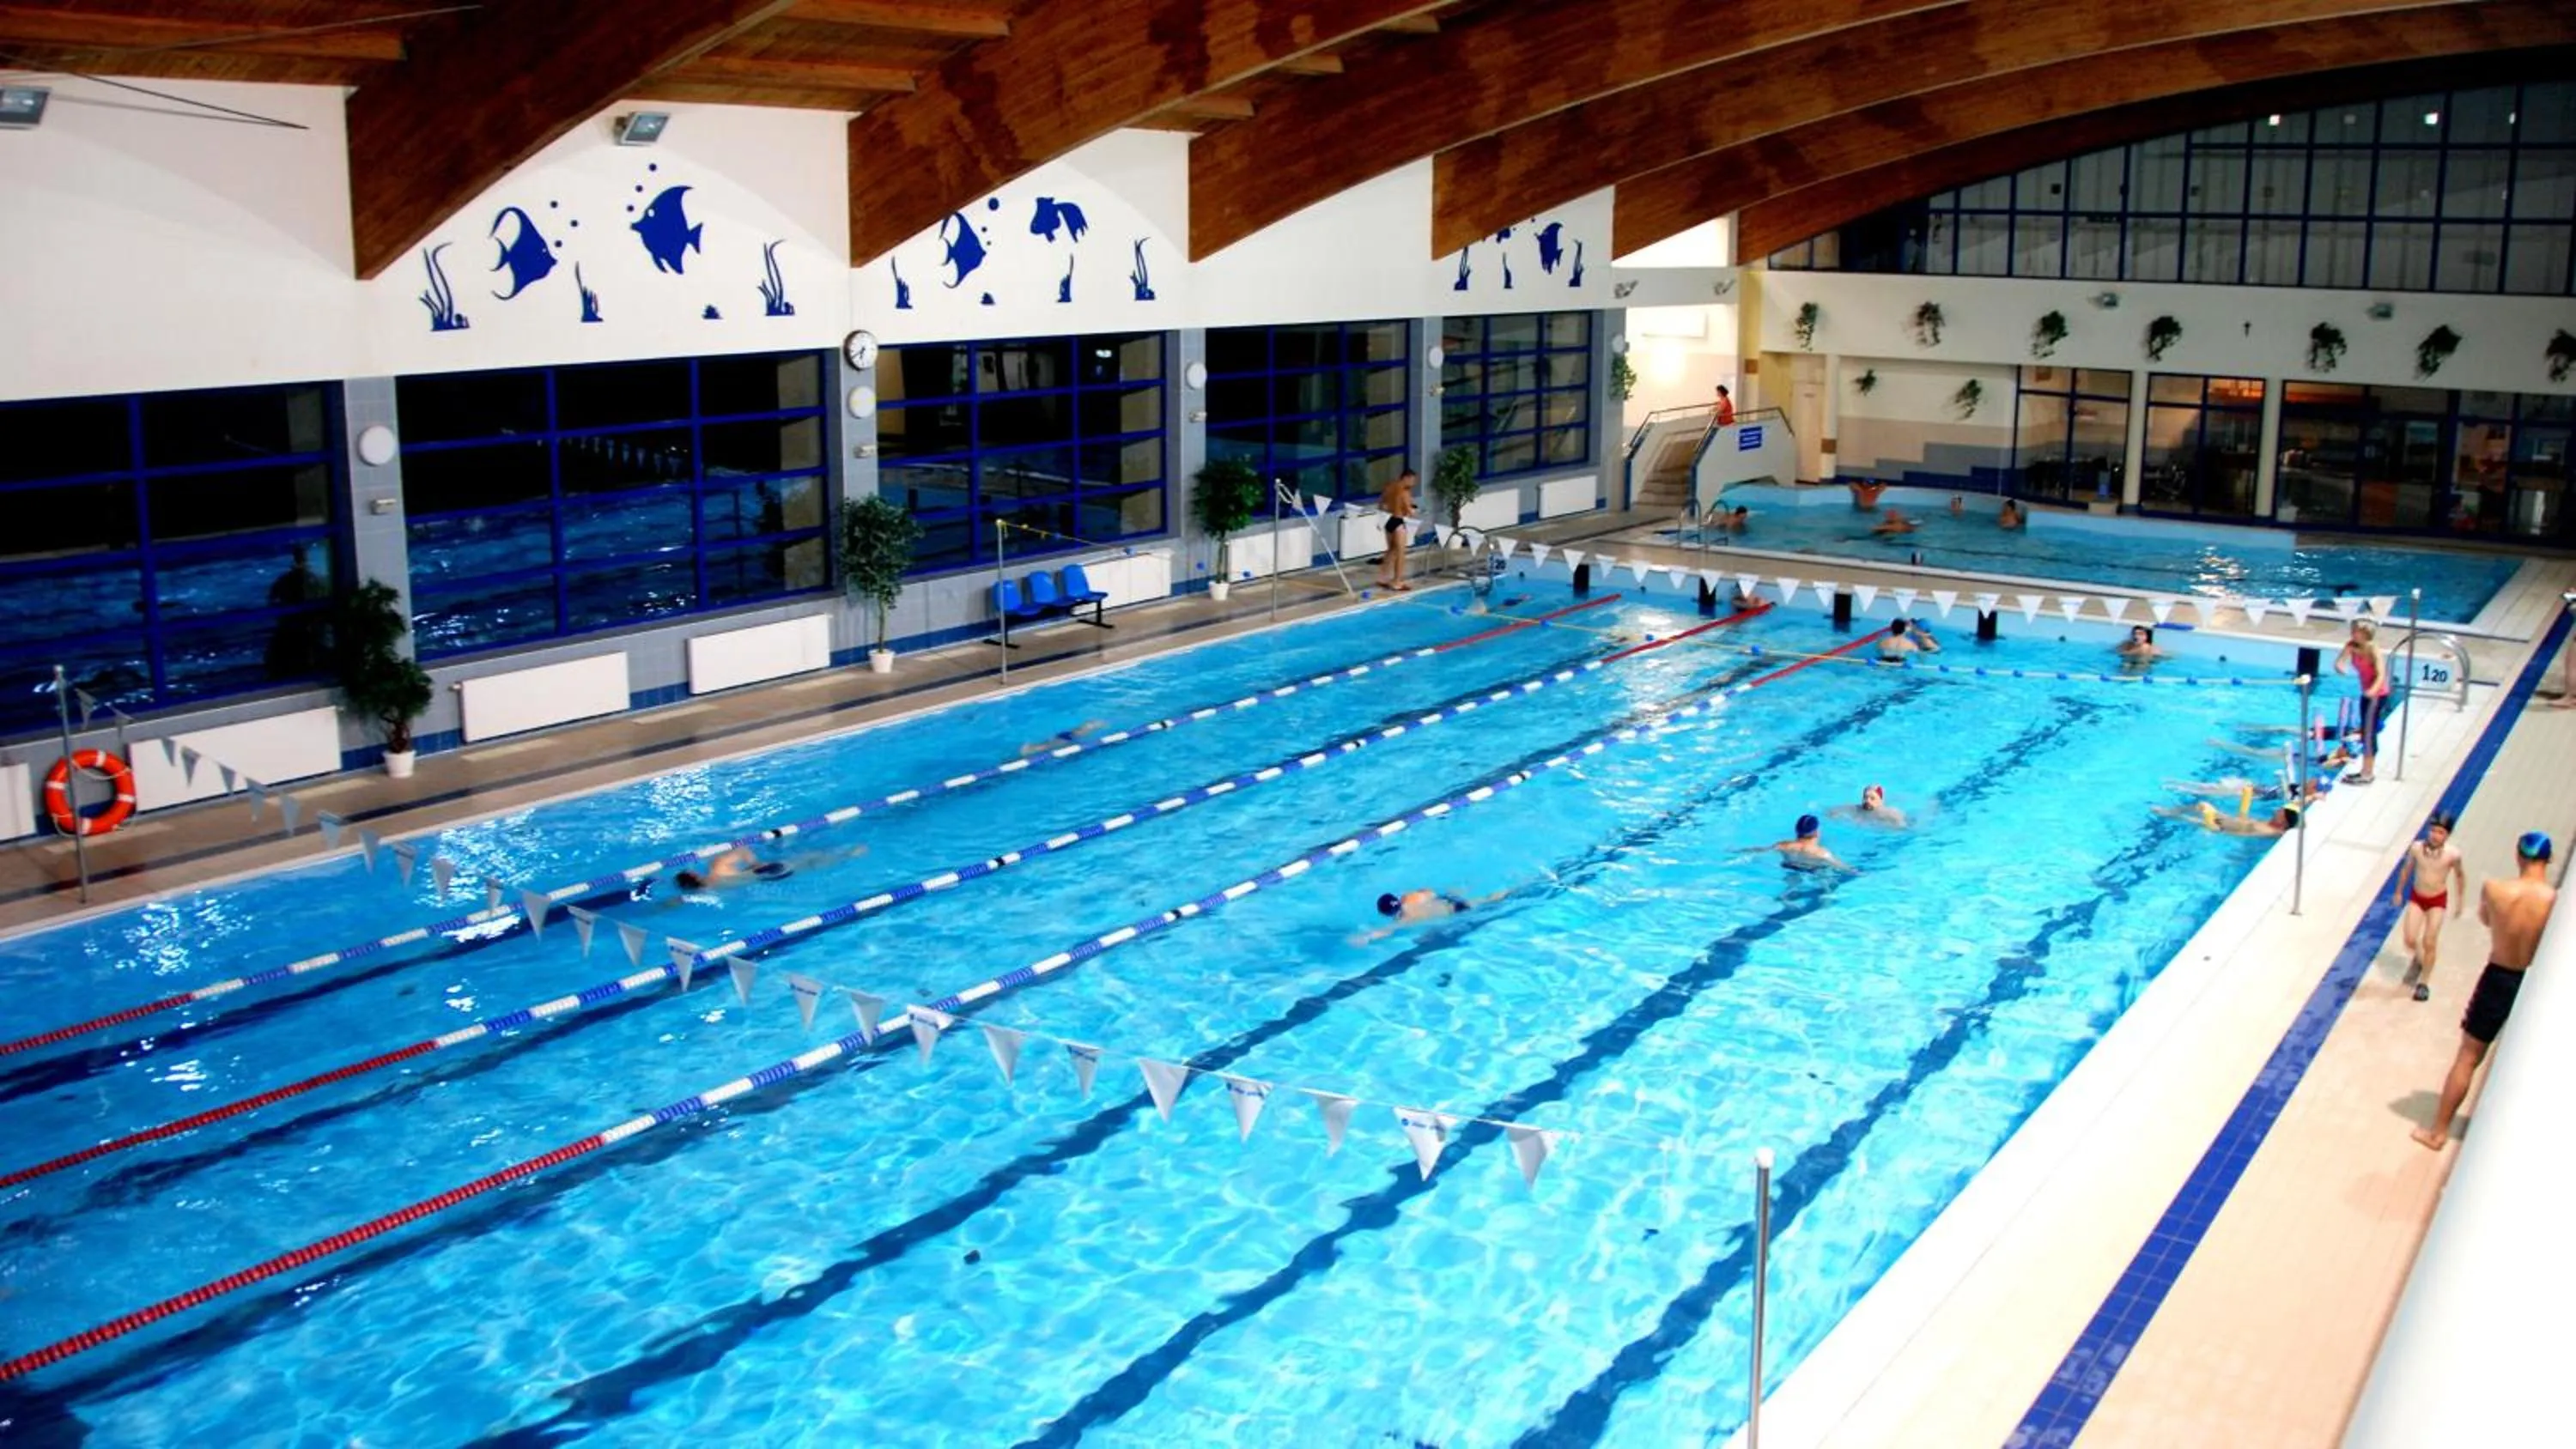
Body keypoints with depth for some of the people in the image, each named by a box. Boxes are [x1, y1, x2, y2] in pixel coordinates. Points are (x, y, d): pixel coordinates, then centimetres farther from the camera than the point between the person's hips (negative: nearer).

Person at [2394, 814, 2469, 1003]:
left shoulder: (2452, 854, -24)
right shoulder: (2416, 848, -20)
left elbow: (2460, 875, -3)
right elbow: (2406, 869, -1)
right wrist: (2399, 892, 9)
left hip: (2438, 900, -1)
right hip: (2416, 897, 1)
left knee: (2429, 943, 0)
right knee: (2410, 939, -5)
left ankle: (2424, 983, 19)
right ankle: (2417, 959, 31)